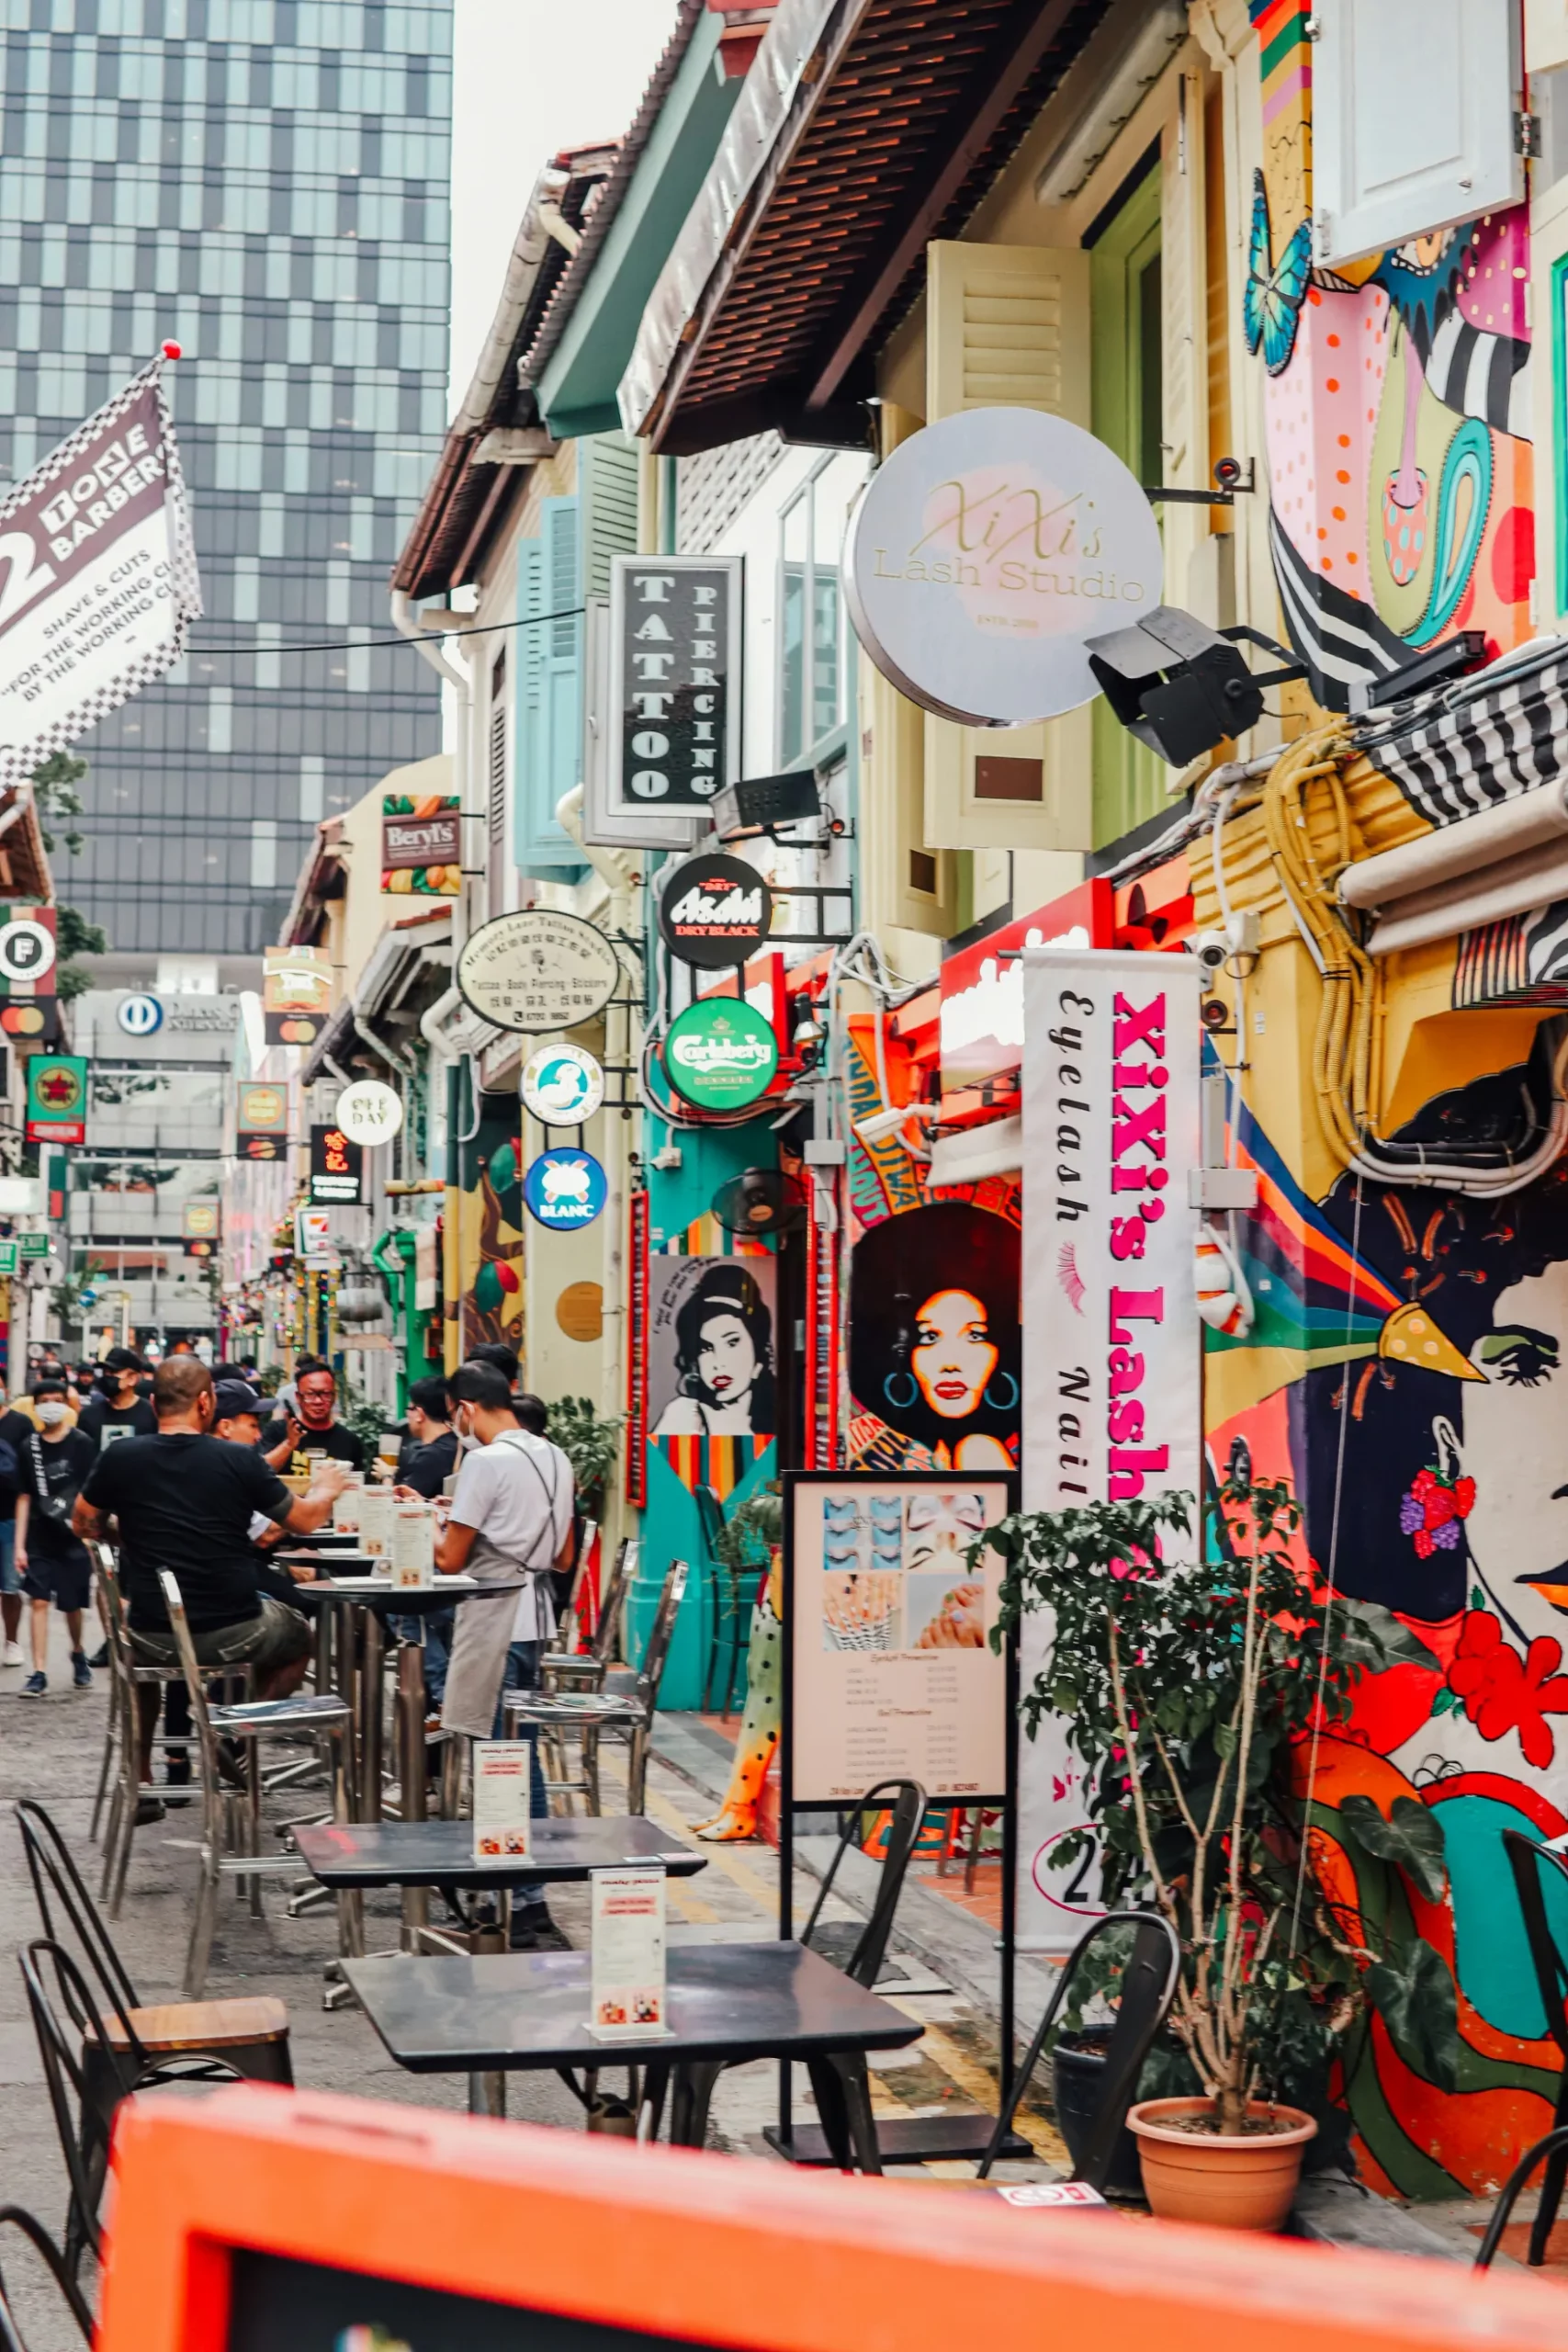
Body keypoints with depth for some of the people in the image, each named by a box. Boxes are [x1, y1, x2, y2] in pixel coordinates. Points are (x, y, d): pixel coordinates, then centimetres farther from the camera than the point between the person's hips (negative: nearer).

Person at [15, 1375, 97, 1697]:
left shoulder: (81, 1444, -4)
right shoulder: (29, 1446, 3)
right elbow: (24, 1498, 6)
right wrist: (20, 1545, 3)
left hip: (73, 1538, -2)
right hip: (39, 1539, 2)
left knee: (72, 1604, 8)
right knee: (39, 1601, -5)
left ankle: (78, 1655, 34)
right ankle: (39, 1673, -2)